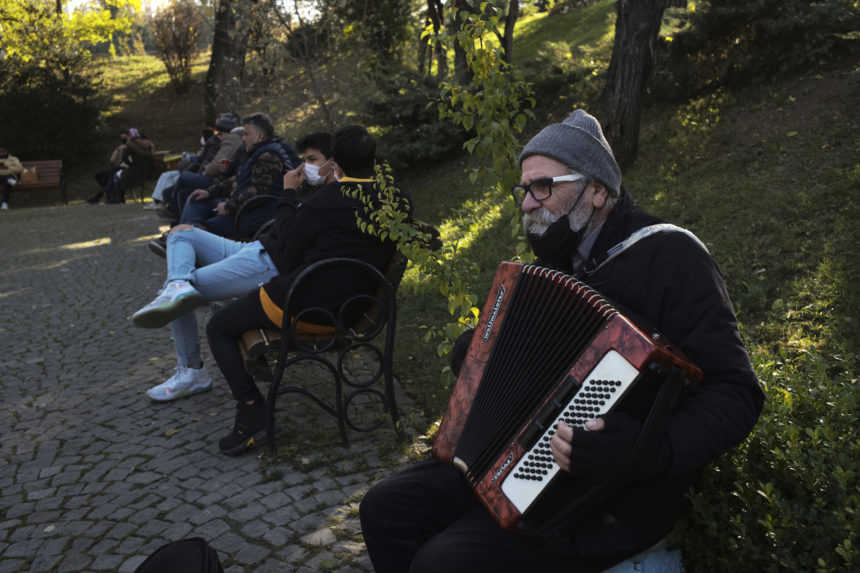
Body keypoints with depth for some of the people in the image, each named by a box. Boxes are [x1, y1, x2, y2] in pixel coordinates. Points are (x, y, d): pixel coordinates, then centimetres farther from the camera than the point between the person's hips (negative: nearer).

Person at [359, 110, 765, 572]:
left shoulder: (668, 255, -14)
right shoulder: (556, 259, 11)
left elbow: (735, 391, -19)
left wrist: (652, 451, -35)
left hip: (612, 497, -7)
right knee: (385, 509, -1)